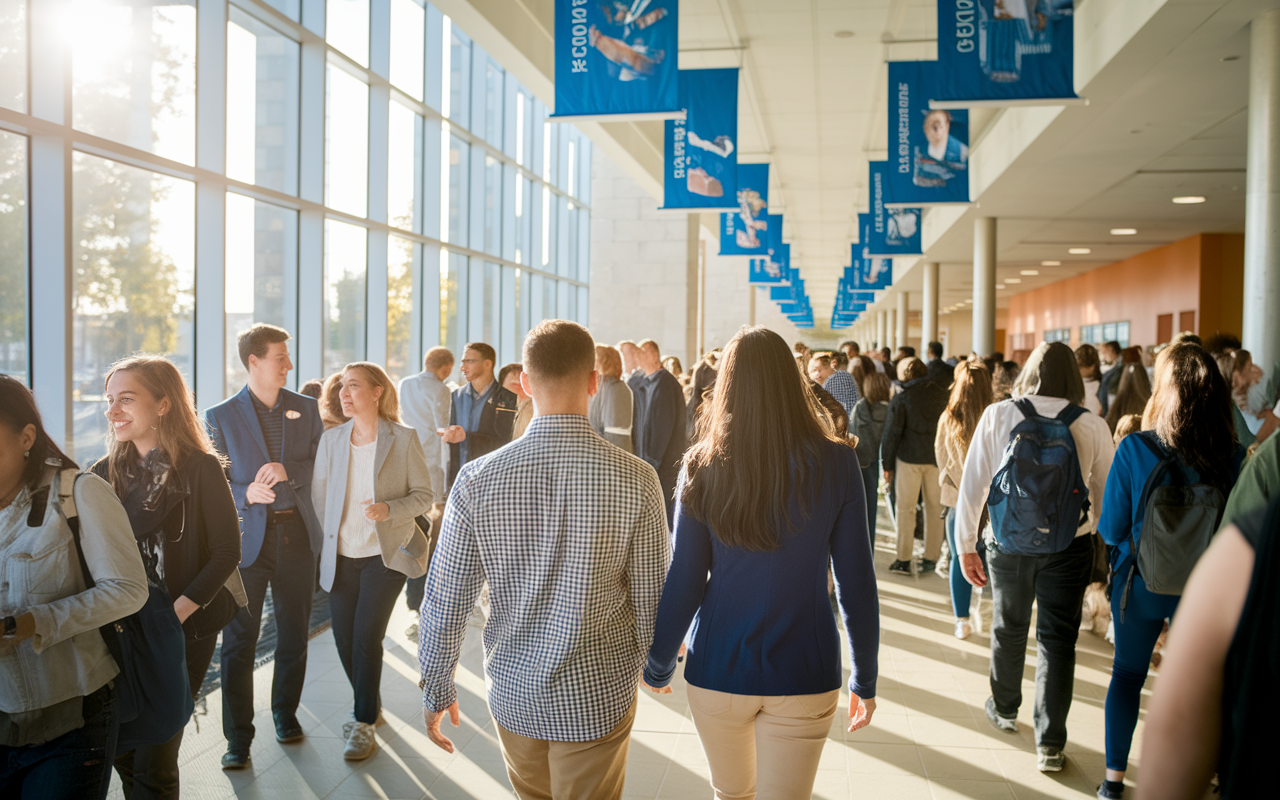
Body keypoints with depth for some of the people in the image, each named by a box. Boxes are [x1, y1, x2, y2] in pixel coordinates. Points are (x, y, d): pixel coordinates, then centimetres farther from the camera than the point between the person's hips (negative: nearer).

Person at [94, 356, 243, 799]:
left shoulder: (200, 468, -8)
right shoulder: (106, 472, 5)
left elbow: (227, 552, -8)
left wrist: (176, 612, -16)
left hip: (185, 630, -4)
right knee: (121, 751, 9)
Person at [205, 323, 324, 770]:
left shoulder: (306, 409, 8)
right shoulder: (221, 416, 0)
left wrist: (288, 471, -13)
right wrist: (246, 493, -20)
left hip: (297, 534, 3)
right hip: (247, 537, -3)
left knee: (294, 633, 13)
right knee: (239, 640, -1)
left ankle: (285, 713, 32)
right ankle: (238, 737, 8)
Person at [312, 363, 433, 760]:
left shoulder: (404, 439, -7)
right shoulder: (331, 439, 3)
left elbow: (425, 495, -4)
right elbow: (318, 494, 12)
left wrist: (389, 510, -20)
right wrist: (328, 538, 7)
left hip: (385, 554, -4)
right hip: (341, 555, 4)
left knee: (366, 638, -7)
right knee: (344, 638, 8)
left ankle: (364, 724, 10)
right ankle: (369, 702, 34)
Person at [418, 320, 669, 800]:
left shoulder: (477, 480, -13)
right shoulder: (636, 480, -17)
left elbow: (445, 605, -7)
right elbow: (652, 599, -9)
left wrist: (437, 690, 8)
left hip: (513, 694, 2)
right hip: (599, 698, -2)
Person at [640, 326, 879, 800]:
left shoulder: (703, 467, -9)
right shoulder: (835, 463, -10)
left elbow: (683, 583, -5)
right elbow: (856, 582, -6)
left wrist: (658, 665, 10)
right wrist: (865, 679, 6)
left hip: (717, 671, 1)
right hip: (804, 673, -1)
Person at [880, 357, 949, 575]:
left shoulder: (901, 398, -6)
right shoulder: (942, 395, 4)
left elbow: (892, 433, -6)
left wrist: (887, 464, 1)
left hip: (909, 458, -3)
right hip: (937, 458, 3)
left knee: (905, 508, 5)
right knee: (935, 507, 10)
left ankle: (904, 560, 4)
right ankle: (931, 558, 14)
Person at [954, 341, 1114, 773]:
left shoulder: (997, 415, -6)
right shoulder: (1092, 426, -7)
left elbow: (972, 484, -5)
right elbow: (1107, 495, 2)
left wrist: (966, 545, 4)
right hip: (1069, 546, -1)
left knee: (1008, 629, 20)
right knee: (1057, 641, 8)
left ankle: (1004, 709, 41)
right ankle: (1049, 744, 11)